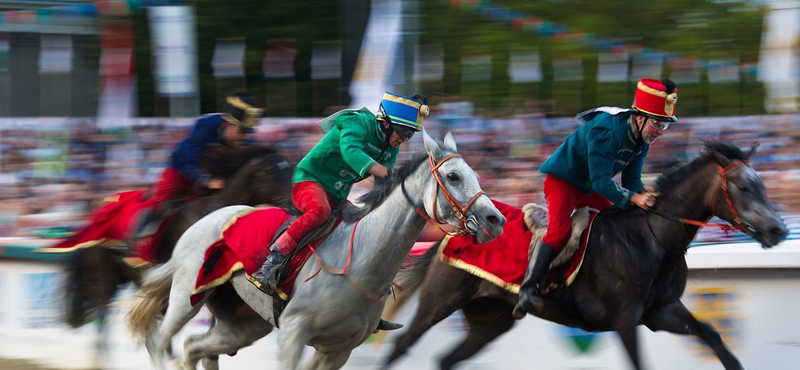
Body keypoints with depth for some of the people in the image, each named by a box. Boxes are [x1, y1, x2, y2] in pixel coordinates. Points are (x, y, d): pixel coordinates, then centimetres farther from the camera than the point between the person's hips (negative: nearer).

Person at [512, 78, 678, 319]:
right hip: (562, 179, -9)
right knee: (560, 230, -28)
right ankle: (529, 289, -33)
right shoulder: (607, 130, -32)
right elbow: (600, 181, -35)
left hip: (590, 189, 9)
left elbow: (631, 180, -4)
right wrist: (634, 198, -45)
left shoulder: (642, 139, -6)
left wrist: (644, 191, -27)